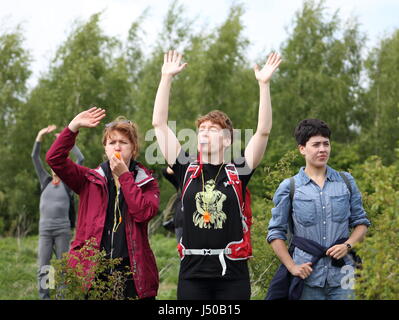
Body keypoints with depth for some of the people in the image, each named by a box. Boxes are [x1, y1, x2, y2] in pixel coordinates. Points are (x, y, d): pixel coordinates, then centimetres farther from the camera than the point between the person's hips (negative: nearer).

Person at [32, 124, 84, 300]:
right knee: (43, 267, -5)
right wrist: (40, 135, 4)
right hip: (44, 229, 2)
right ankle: (44, 297, -5)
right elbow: (35, 157, 10)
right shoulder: (45, 181, 12)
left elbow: (80, 159, -2)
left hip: (63, 229, -2)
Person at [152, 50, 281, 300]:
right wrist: (167, 77, 2)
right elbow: (159, 124, 4)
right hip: (192, 272, 1)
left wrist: (264, 84, -11)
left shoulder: (238, 172, 2)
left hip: (232, 273, -1)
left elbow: (264, 131, -5)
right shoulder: (187, 169, 6)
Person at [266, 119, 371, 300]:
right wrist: (292, 267, -6)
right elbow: (276, 233, 4)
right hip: (307, 275, -1)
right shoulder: (289, 188, 2)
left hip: (341, 273, 2)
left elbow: (361, 222, 14)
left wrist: (348, 245, -5)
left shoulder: (346, 182, 8)